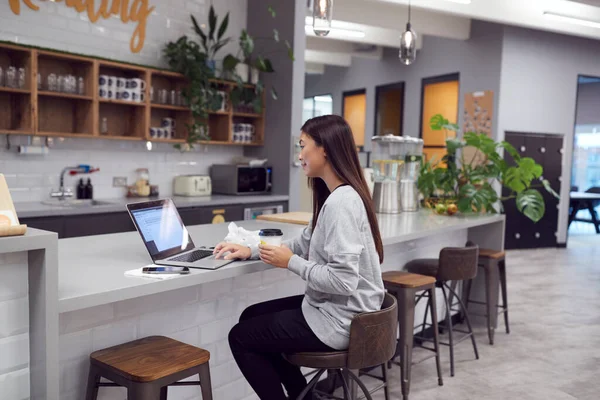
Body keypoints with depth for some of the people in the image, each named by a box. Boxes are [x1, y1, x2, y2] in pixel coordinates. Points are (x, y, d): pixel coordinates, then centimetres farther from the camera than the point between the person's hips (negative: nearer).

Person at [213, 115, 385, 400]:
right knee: (251, 317, 21)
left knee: (240, 337, 3)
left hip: (341, 319, -10)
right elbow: (304, 244, 14)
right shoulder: (336, 195, 7)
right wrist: (251, 251, 5)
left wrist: (290, 263, -19)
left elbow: (343, 281, -31)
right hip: (334, 308, 10)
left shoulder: (341, 202, -26)